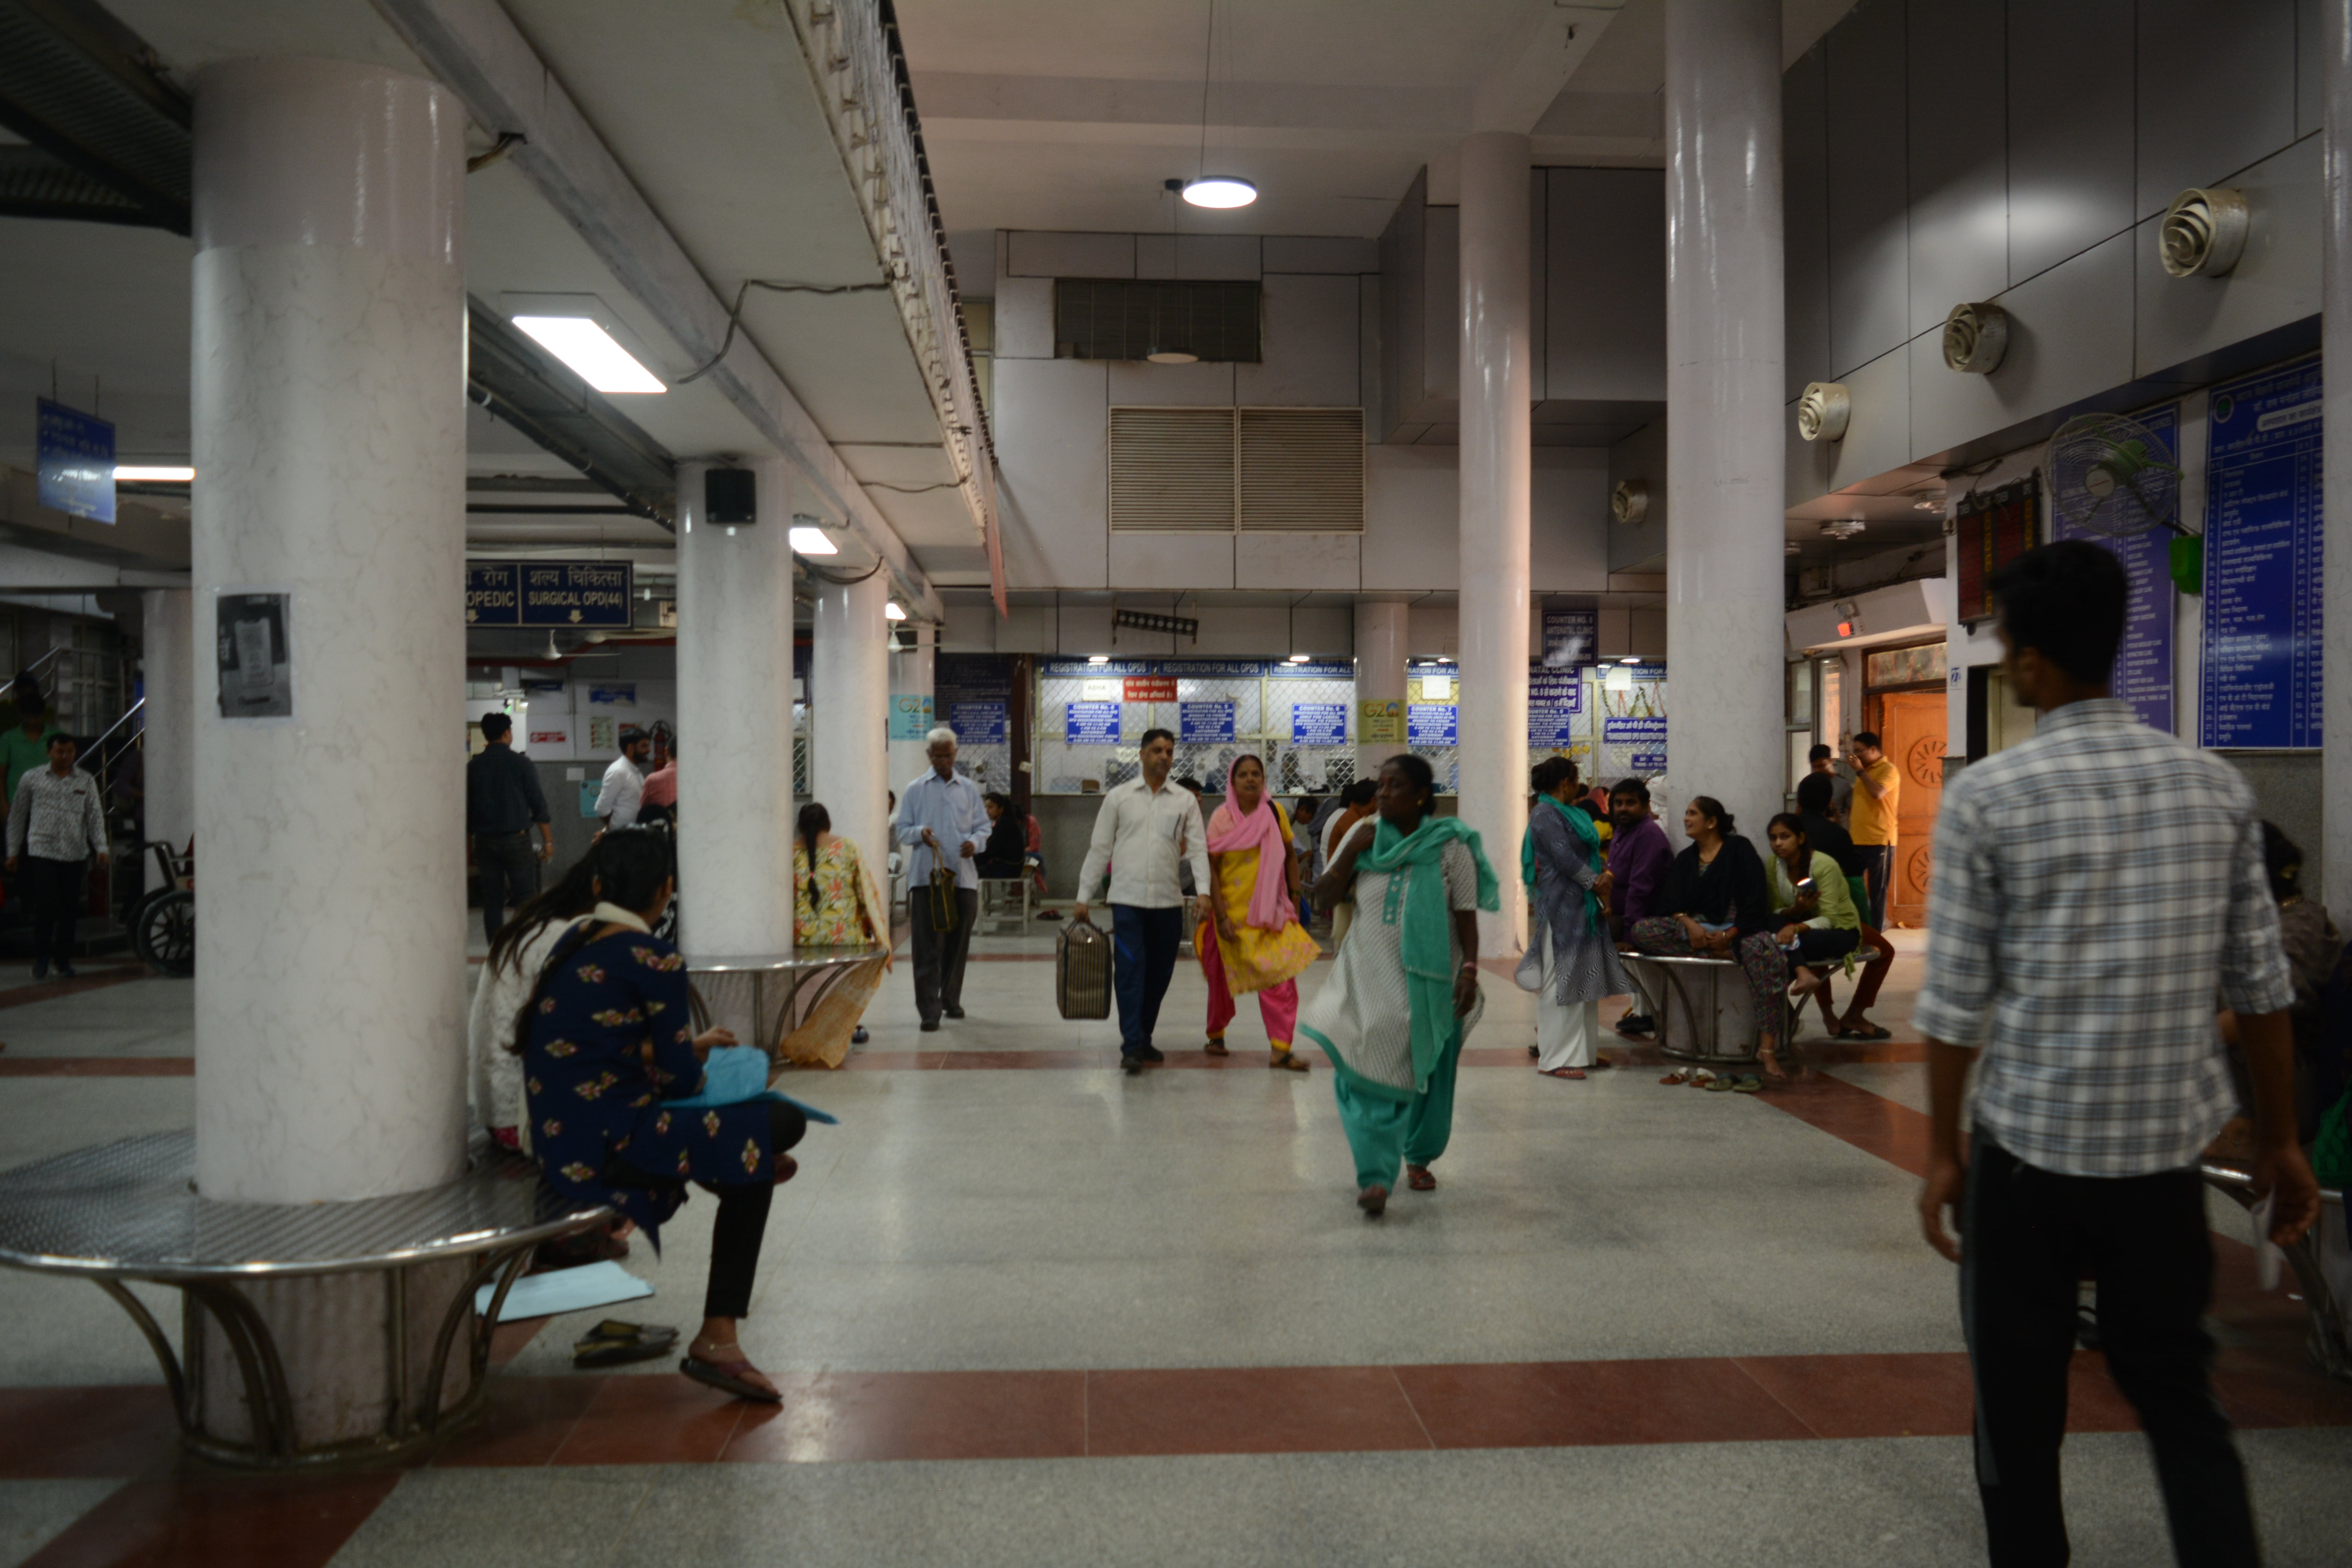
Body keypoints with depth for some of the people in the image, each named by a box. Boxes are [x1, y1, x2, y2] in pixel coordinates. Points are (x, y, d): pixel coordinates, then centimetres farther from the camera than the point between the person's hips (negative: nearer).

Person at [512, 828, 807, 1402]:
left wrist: (691, 1045, 24)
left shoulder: (571, 943, 10)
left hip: (555, 1138, 9)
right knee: (772, 1126, -1)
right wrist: (698, 1055, 13)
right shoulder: (654, 960, -13)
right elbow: (679, 1078, -9)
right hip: (606, 1147, -9)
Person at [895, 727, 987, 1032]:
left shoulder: (969, 789, 12)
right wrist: (919, 832, -15)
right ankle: (929, 1009, -6)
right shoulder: (916, 790, 7)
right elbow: (901, 830, 7)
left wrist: (975, 842, -8)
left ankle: (951, 999, 25)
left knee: (958, 943, 9)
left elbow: (983, 826, 14)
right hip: (926, 877, -2)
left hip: (963, 877, 2)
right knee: (927, 946, -7)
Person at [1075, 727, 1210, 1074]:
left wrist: (1203, 890, -12)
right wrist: (1083, 897, 4)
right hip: (1128, 898, -2)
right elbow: (1099, 849, 7)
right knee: (1130, 971, -10)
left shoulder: (1186, 800, 8)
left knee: (1159, 974, 8)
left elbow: (1197, 847, 3)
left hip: (1169, 901, 2)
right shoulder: (1119, 798, 5)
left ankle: (1143, 1039, 22)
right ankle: (1132, 1047, -9)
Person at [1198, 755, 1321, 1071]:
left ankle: (1281, 1049, -8)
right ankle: (1216, 1036, 35)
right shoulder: (1222, 818, -7)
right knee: (1223, 978, 13)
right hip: (1233, 912, -1)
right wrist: (1221, 916, -13)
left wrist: (1294, 897, 6)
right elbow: (1212, 869, -8)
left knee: (1280, 977, -9)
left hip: (1271, 913, 1)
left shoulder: (1275, 811, 0)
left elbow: (1290, 856, 10)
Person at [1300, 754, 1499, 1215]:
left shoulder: (1449, 845, -4)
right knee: (1371, 1073, -10)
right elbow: (1324, 894, 5)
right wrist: (1350, 854, -10)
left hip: (1429, 979, -1)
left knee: (1425, 1074, 10)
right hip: (1371, 977, 1)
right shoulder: (1364, 838, 4)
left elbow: (1467, 915, -5)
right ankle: (1375, 1177, -11)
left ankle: (1418, 1157, 33)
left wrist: (1469, 971, -13)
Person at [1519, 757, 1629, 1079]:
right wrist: (1596, 882, -12)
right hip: (1560, 907, -10)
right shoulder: (1545, 815, -10)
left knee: (1586, 978, 12)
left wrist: (1605, 874, -2)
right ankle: (1555, 1058, -5)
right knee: (1559, 980, -8)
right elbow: (1564, 857, -17)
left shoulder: (1571, 813, 19)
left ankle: (1583, 1051, 19)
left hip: (1583, 907, 10)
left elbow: (1591, 850, 16)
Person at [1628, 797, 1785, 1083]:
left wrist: (1728, 936, -17)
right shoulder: (1685, 859, 18)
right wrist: (1688, 924, -16)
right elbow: (1673, 902, 6)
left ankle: (1768, 1050, -38)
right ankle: (1718, 955, -25)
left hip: (1738, 928, -4)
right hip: (1696, 928, 5)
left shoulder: (1739, 849, 3)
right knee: (1640, 930, -20)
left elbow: (1754, 901, -6)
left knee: (1768, 957, -38)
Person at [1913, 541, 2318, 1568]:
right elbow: (2261, 984, 4)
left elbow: (1957, 999, -9)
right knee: (2180, 1400, 18)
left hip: (2028, 1149, -3)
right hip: (2167, 1149, 4)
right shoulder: (2215, 786, 2)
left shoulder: (1986, 796, -10)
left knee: (2019, 1408, 12)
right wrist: (2279, 1142, 13)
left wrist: (1943, 1151, 0)